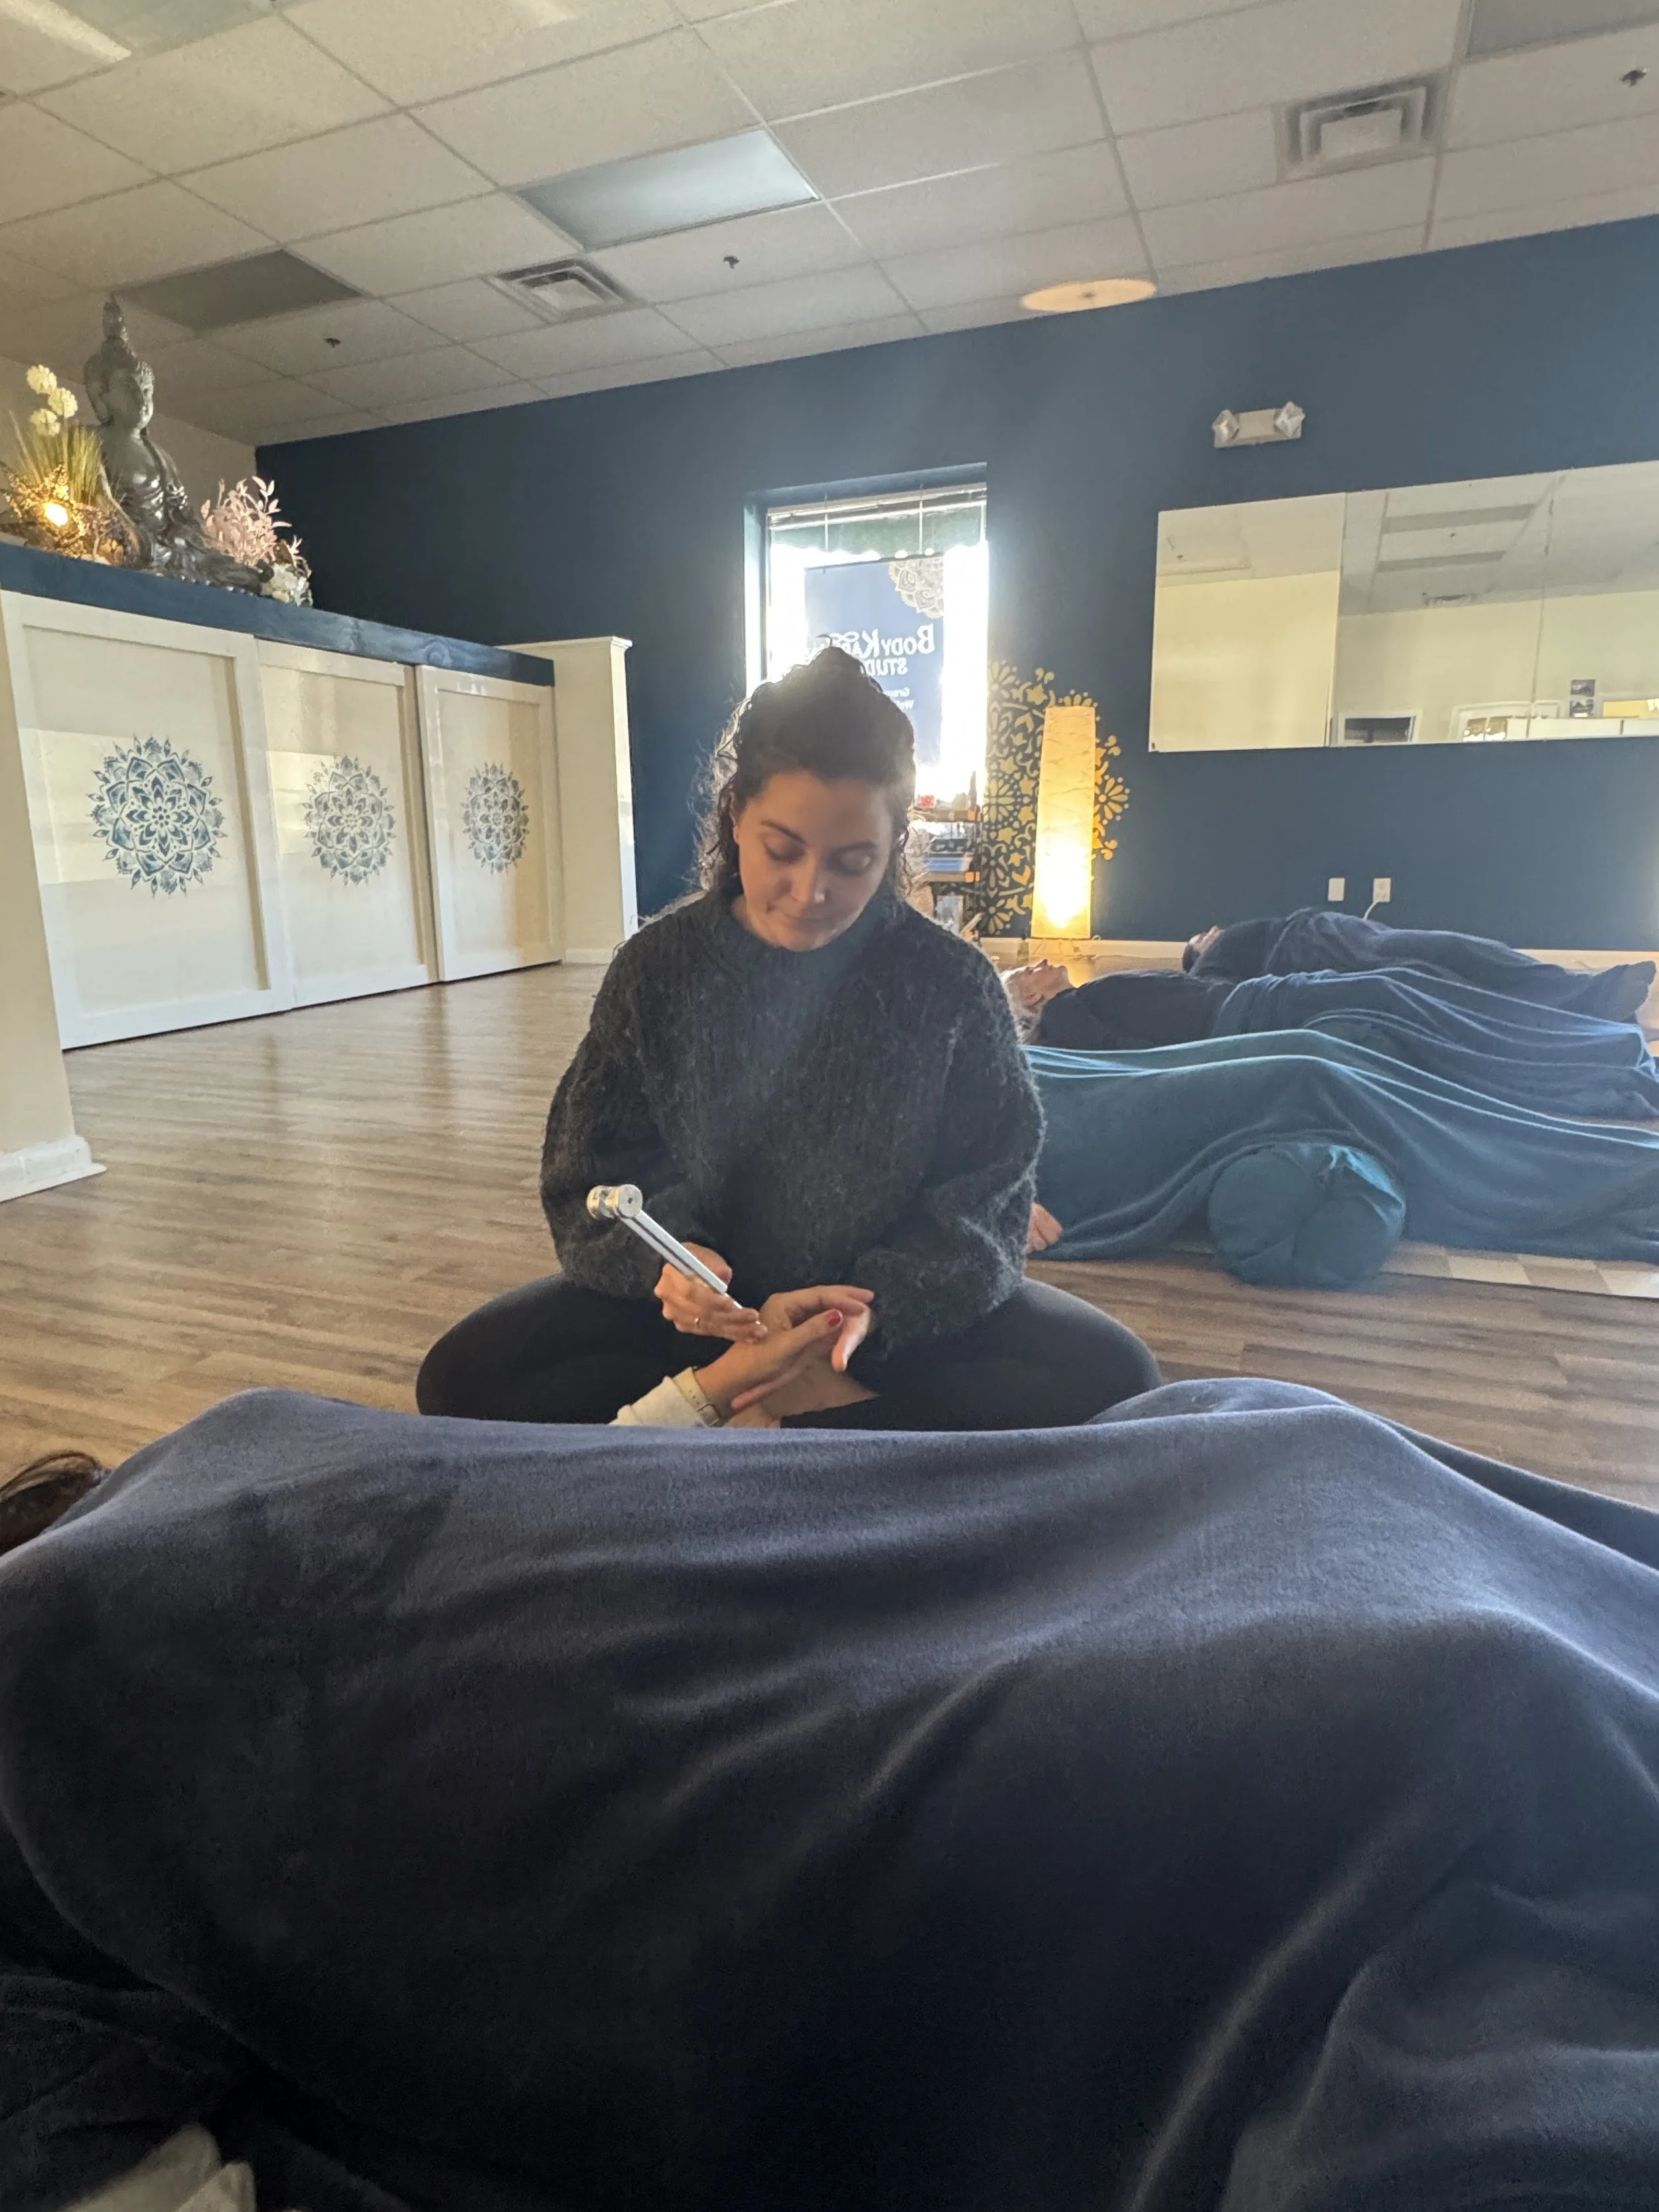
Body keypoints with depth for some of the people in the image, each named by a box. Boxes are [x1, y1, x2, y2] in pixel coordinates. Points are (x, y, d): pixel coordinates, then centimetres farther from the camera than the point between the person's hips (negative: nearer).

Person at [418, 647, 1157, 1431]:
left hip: (899, 1308, -1)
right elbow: (595, 1169, -3)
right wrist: (662, 1255, -25)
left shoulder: (953, 985, -12)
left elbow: (986, 1197, -8)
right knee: (461, 1376, -17)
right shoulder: (658, 968, -8)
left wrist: (882, 1301, -26)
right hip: (705, 1301, 2)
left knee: (1111, 1373, -23)